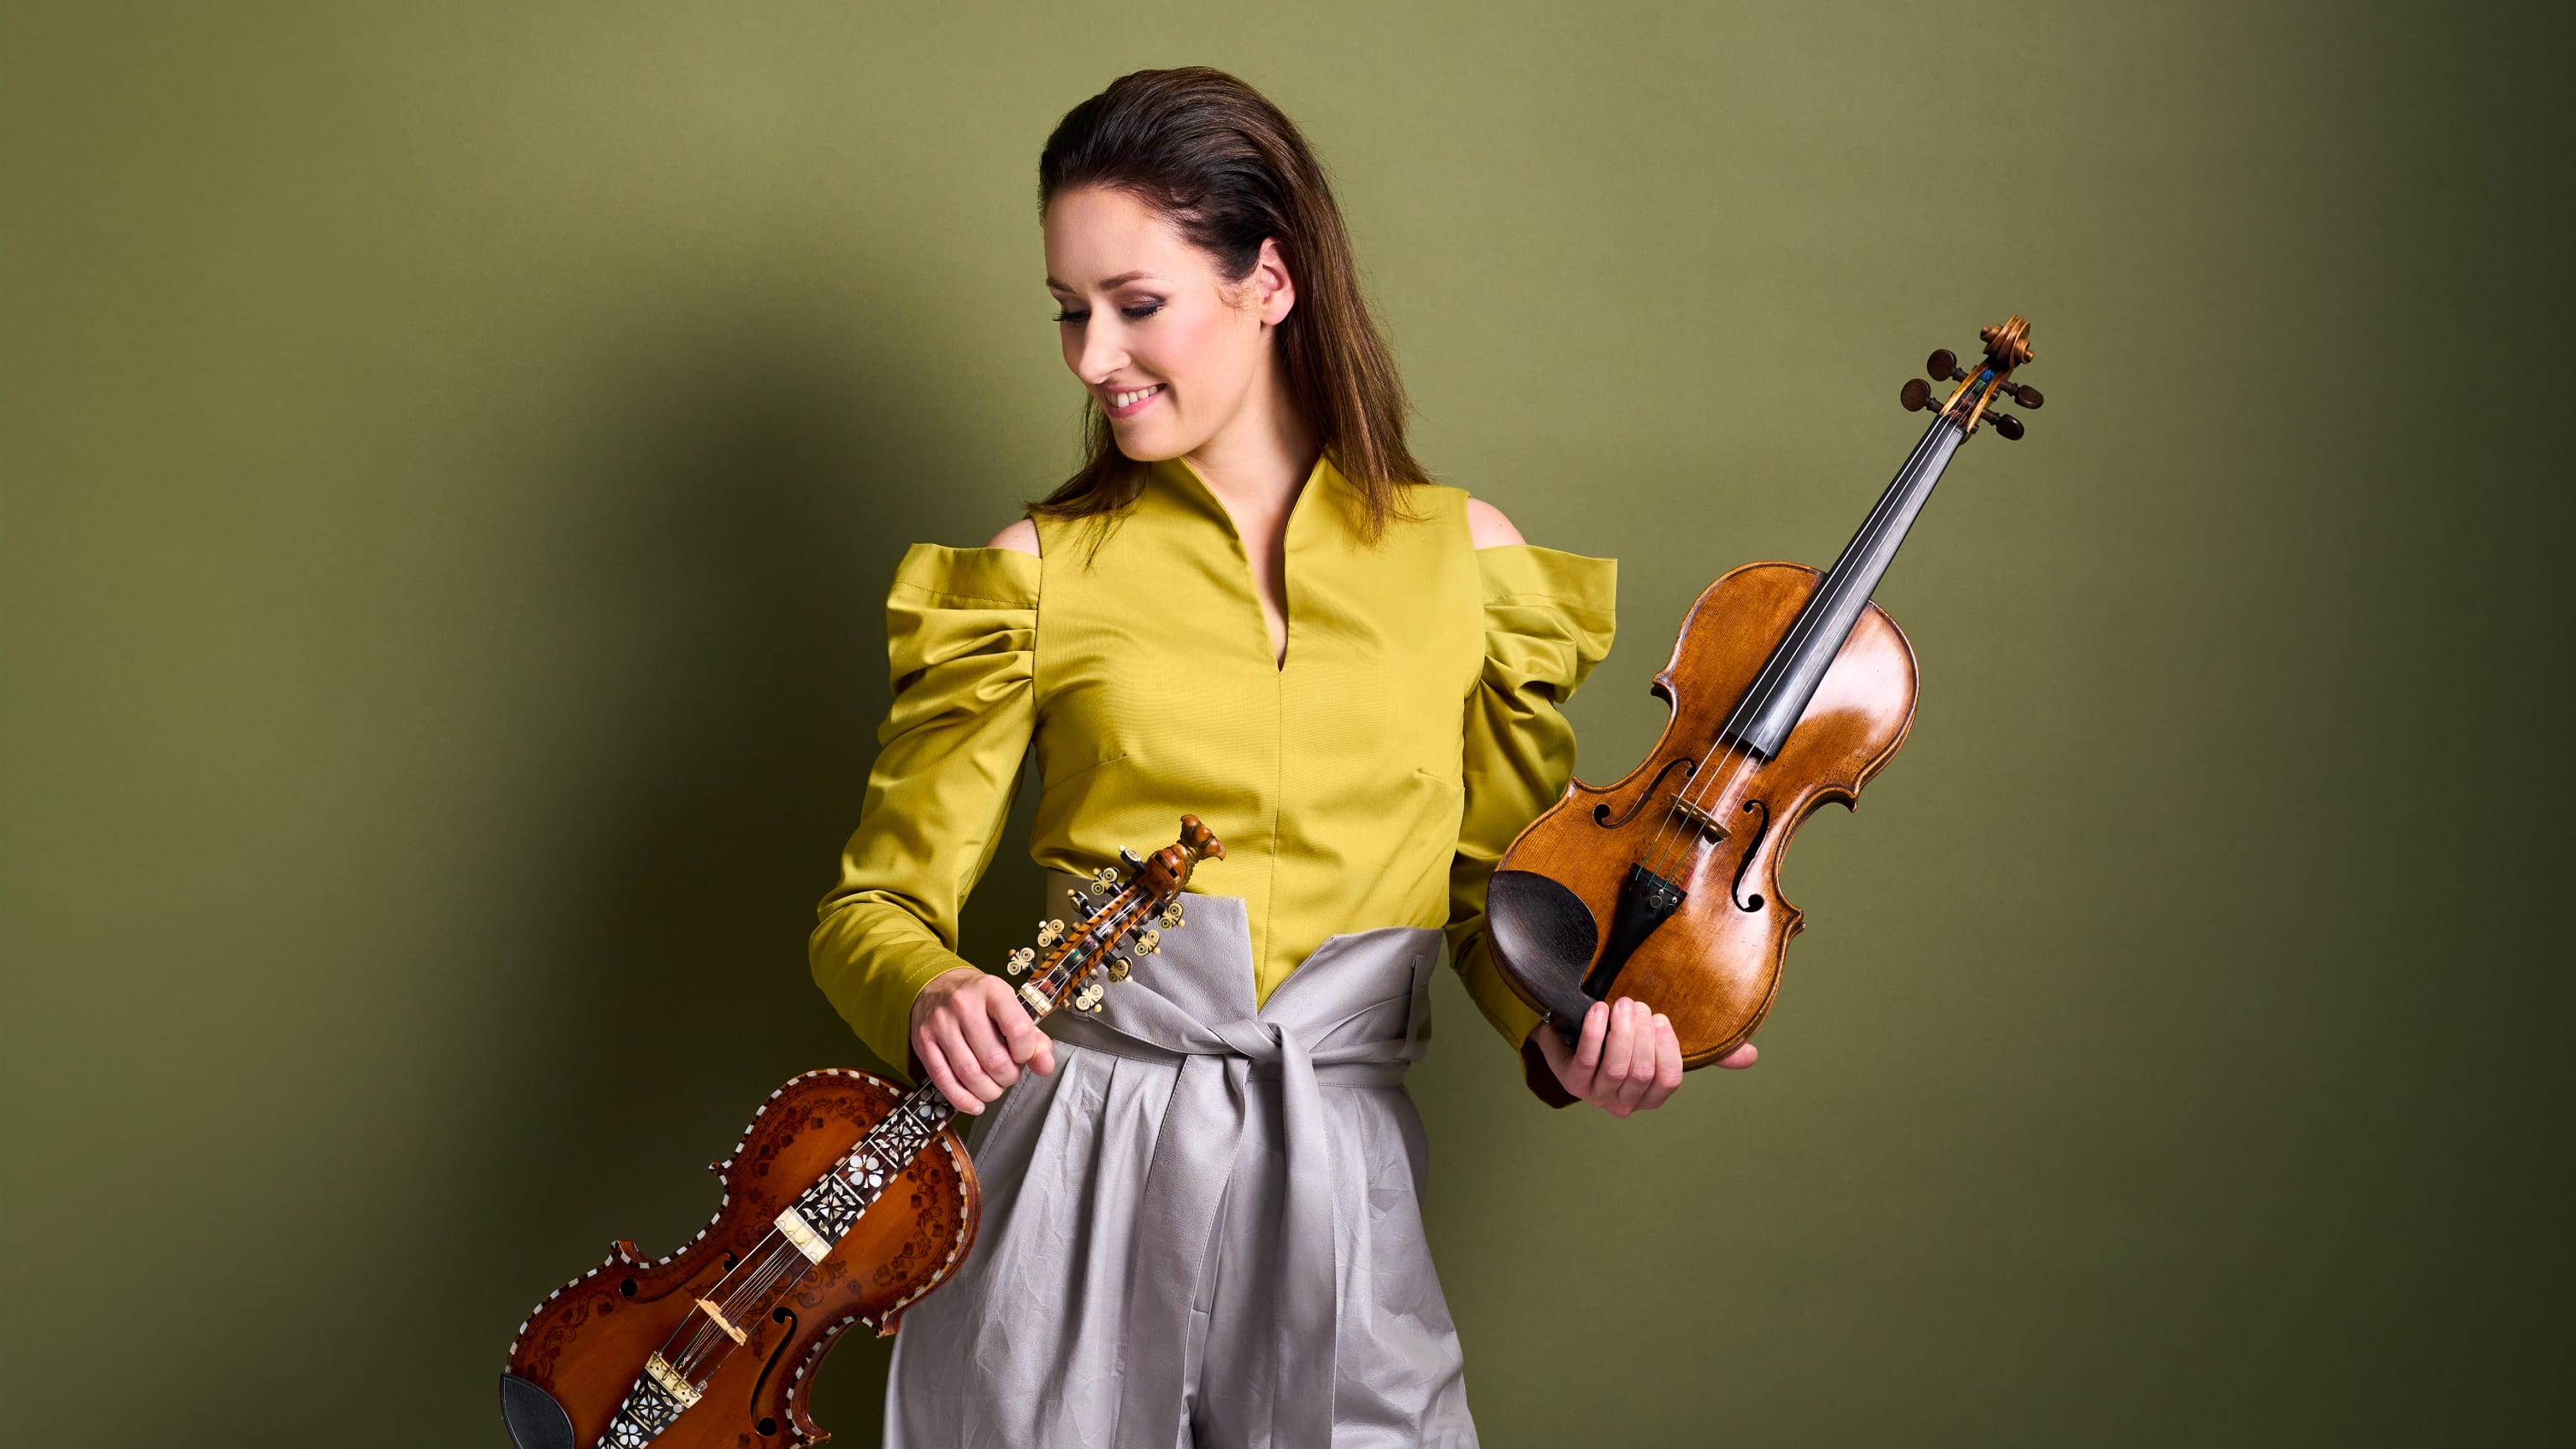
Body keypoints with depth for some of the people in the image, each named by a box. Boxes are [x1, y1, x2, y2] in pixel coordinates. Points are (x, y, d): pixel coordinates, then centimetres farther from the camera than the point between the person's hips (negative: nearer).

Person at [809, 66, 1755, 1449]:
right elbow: (877, 902, 2)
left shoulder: (1466, 559, 4)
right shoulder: (1038, 576, 0)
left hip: (1340, 1188, 1)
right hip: (1080, 1174, -1)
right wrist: (927, 996, -20)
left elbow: (1500, 889, 12)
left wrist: (1557, 1034, -9)